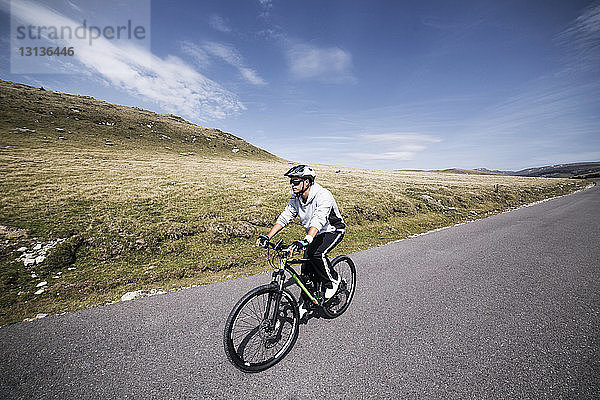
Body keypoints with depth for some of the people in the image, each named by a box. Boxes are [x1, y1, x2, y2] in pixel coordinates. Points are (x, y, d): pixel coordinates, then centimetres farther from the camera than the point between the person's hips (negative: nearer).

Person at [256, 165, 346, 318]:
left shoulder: (323, 196, -30)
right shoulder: (296, 198, -8)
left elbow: (318, 220, -44)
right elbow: (284, 217, -9)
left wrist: (306, 241, -59)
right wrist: (267, 237, -18)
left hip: (333, 230, -6)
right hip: (315, 234, 6)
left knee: (317, 254, -31)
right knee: (306, 269, 2)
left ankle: (333, 281, -2)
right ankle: (305, 304, 21)